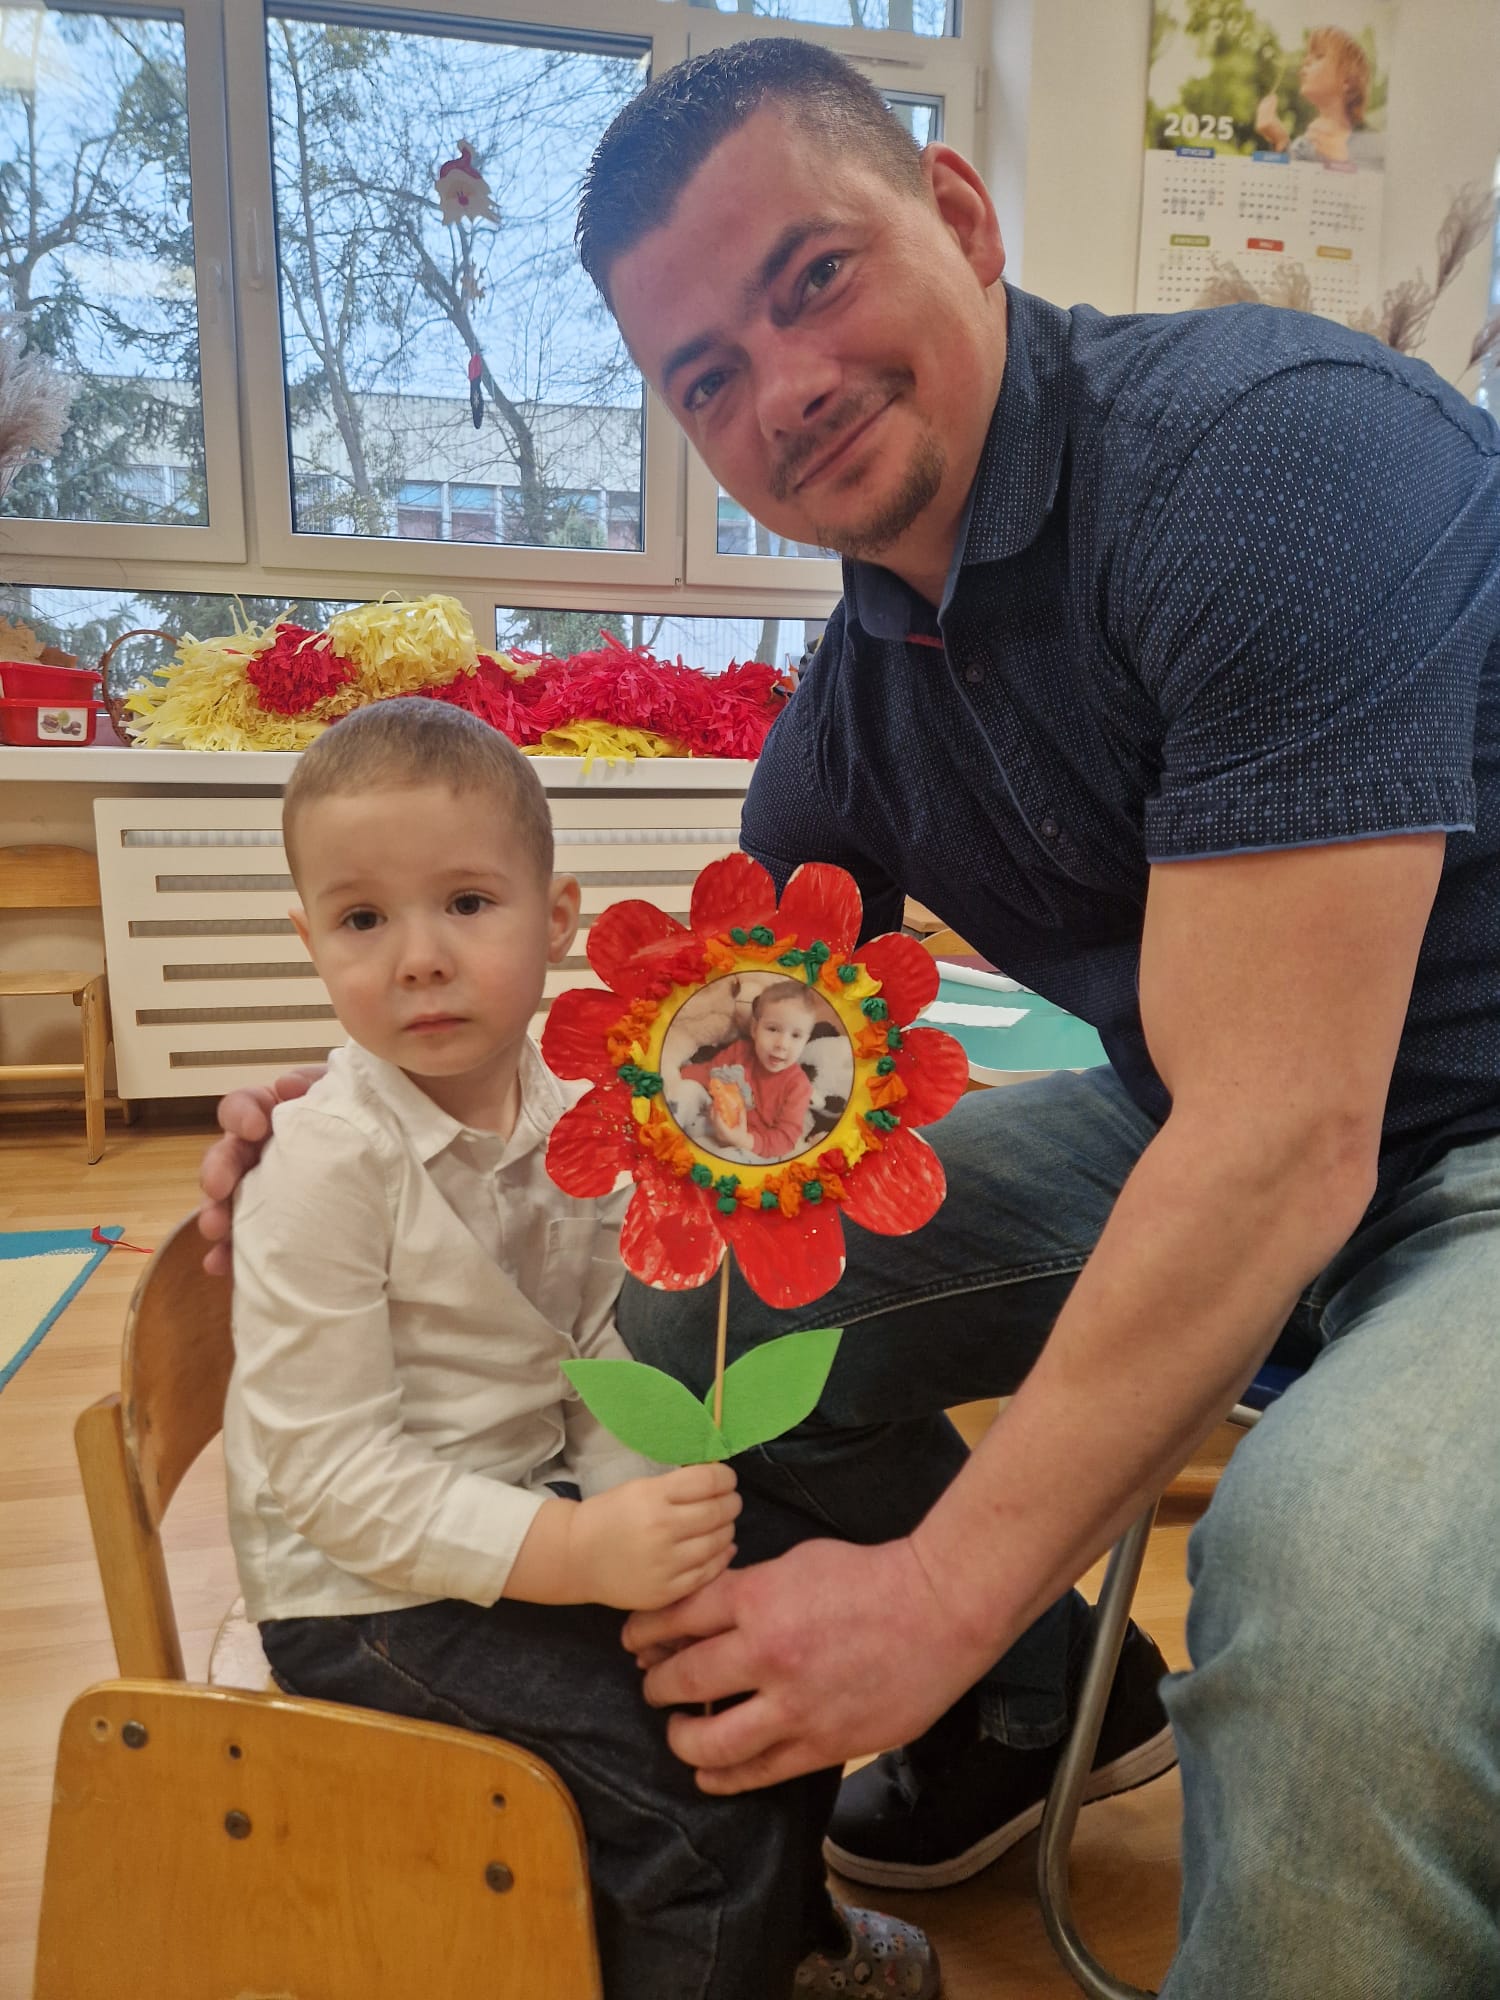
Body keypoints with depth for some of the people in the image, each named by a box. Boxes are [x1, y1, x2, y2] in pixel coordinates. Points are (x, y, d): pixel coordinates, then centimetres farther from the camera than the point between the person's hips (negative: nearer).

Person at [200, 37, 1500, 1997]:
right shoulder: (853, 712, 0)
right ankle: (1041, 1692, 21)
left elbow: (1282, 1137, -29)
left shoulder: (1270, 442, -23)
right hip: (1196, 1136, 7)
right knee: (698, 1285, 1)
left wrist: (939, 1590, -23)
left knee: (1342, 1579, -36)